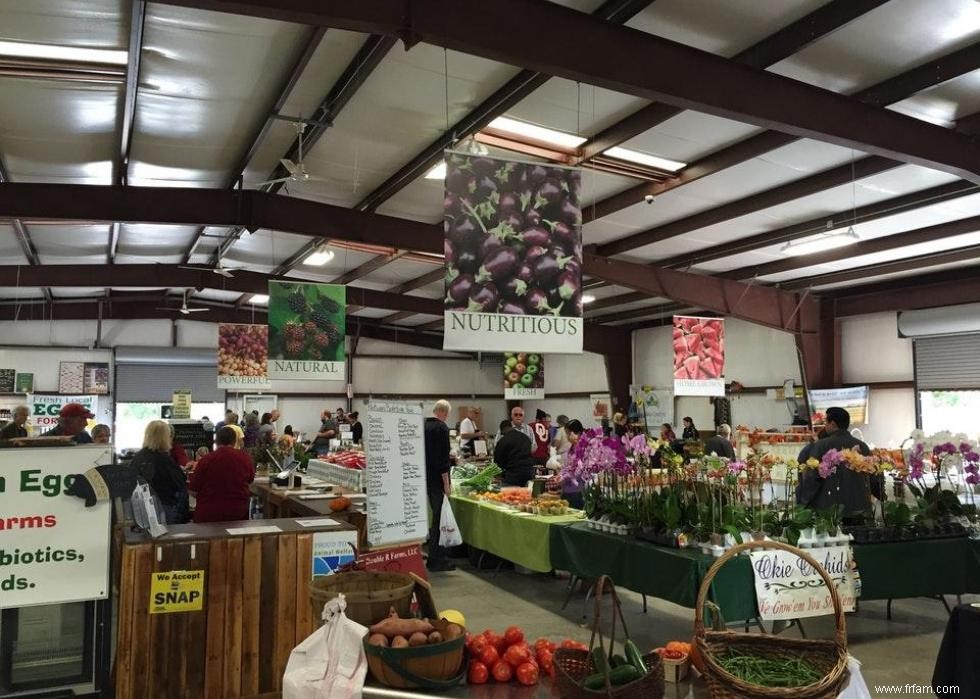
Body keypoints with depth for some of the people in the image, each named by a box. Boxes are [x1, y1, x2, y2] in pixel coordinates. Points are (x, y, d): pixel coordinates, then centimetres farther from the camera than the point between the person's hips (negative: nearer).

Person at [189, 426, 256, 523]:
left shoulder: (206, 459, -12)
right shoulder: (245, 458, -6)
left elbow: (193, 491, -6)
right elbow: (250, 479, 13)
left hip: (208, 514, -1)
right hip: (238, 513, 1)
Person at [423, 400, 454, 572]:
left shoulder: (423, 426, 10)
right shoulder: (441, 428, -16)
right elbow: (443, 457, -20)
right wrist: (446, 483, -17)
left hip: (425, 478, 9)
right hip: (437, 480, -9)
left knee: (436, 515, 19)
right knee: (439, 518, -3)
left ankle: (438, 554, 27)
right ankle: (436, 561, 0)